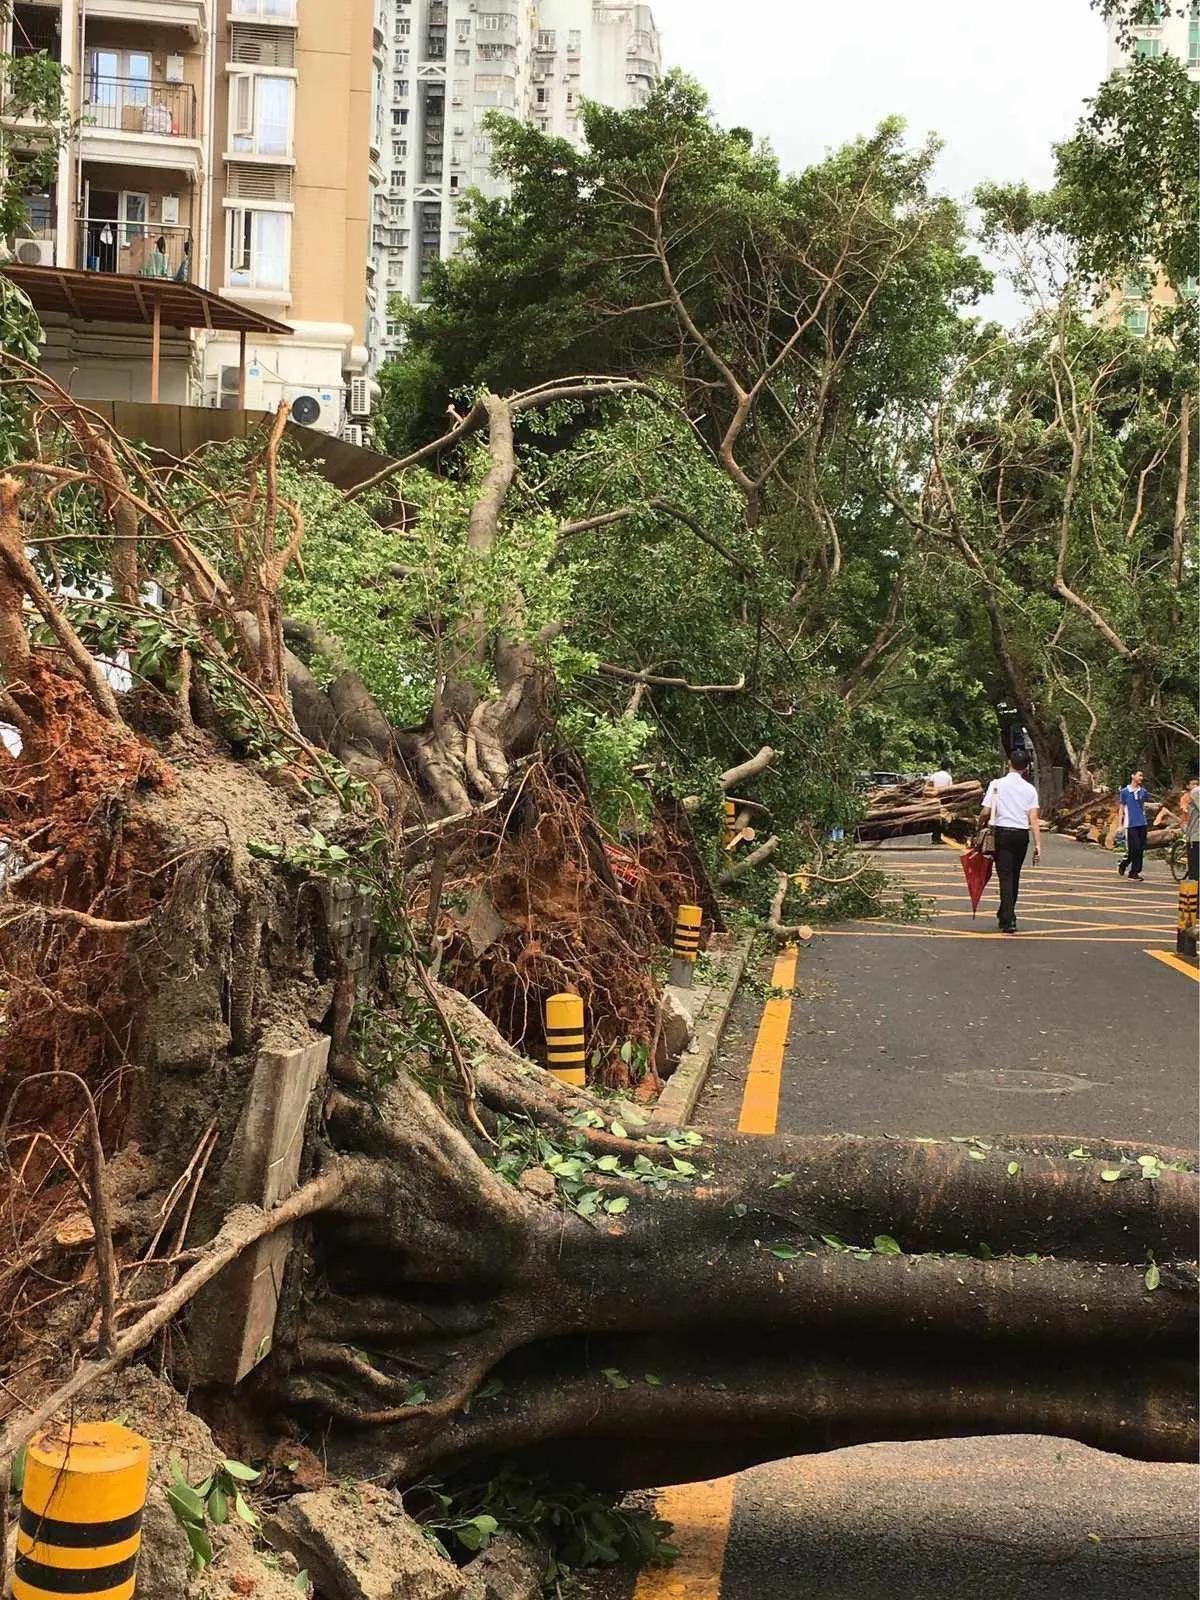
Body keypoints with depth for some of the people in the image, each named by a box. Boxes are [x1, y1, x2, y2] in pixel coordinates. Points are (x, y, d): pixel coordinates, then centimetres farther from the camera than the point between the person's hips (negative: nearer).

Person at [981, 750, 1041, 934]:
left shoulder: (996, 784, -3)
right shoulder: (1030, 789, 4)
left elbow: (985, 813, -8)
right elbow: (1034, 819, -3)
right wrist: (1038, 845, -3)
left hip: (1002, 832, -3)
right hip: (1022, 834, 3)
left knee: (1005, 876, -4)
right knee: (1015, 876, 16)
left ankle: (1008, 920, -15)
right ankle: (1005, 915, 29)